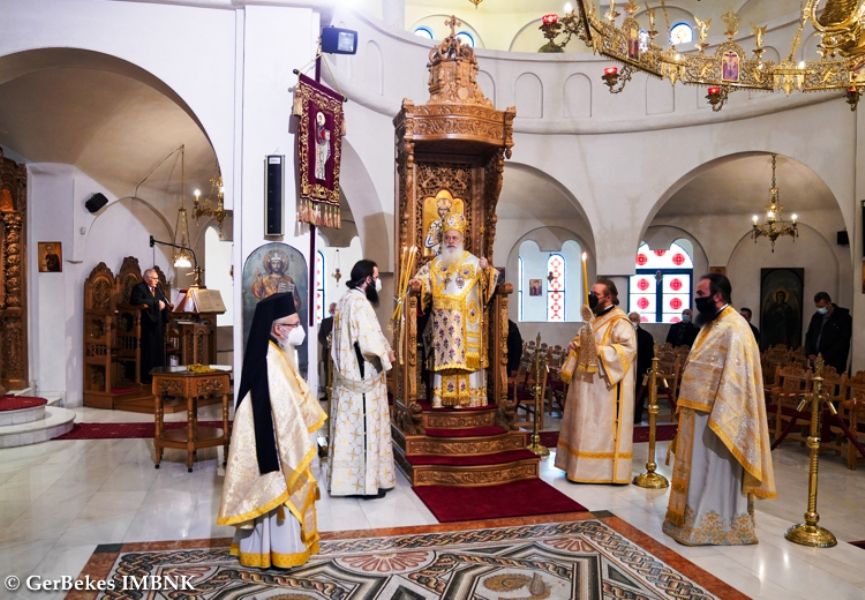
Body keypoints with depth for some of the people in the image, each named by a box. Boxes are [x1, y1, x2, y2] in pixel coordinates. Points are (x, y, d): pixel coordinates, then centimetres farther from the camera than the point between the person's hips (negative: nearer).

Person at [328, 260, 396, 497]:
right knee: (366, 427, -2)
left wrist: (384, 350, 10)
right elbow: (370, 340, -25)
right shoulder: (360, 303, -18)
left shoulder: (345, 301, 14)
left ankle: (345, 477, 20)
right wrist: (387, 355, -7)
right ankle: (367, 481, 6)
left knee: (349, 426, 13)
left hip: (347, 375, 10)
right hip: (363, 376, -10)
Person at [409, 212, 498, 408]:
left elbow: (487, 282, 1)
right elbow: (423, 278, 6)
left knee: (467, 356, -5)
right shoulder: (435, 263, 14)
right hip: (443, 320, 2)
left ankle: (467, 397, -2)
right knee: (443, 356, -1)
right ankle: (443, 397, 1)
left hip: (467, 321, -2)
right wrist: (417, 283, -16)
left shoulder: (473, 261, 8)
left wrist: (487, 270, -19)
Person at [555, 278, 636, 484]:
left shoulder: (619, 321, -15)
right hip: (588, 381, 9)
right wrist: (575, 344, 3)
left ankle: (604, 468, 6)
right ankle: (585, 465, 20)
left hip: (604, 385, -9)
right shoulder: (593, 317, 14)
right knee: (587, 425, 12)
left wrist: (599, 350, -27)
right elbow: (583, 339, 26)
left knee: (602, 425, -4)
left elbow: (629, 348, -24)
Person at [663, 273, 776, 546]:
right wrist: (688, 407, 17)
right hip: (700, 411, 10)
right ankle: (693, 518, 25)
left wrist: (717, 418, -24)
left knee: (714, 471, 1)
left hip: (714, 413, -10)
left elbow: (734, 377, -23)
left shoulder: (734, 328, -17)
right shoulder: (712, 323, 13)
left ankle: (712, 526, 11)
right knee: (699, 469, 15)